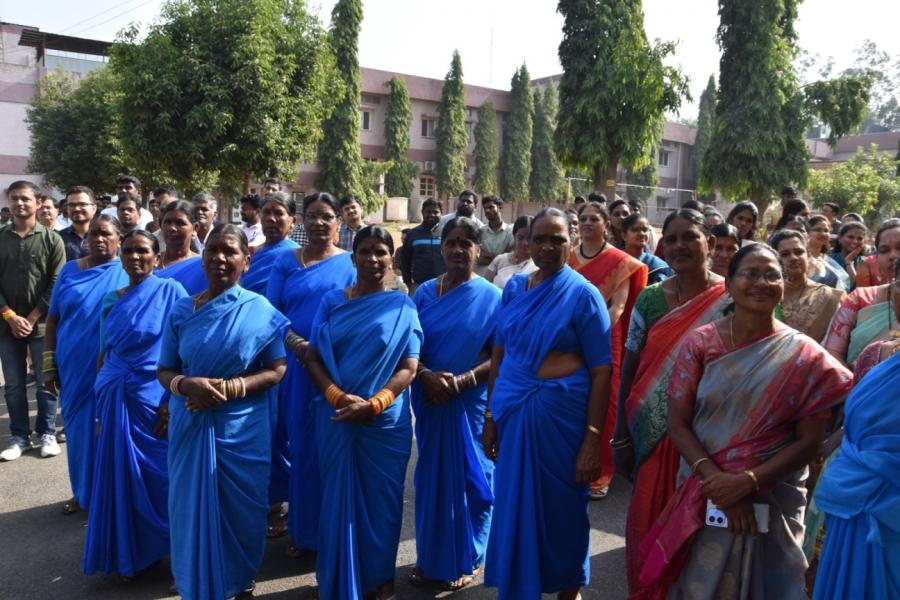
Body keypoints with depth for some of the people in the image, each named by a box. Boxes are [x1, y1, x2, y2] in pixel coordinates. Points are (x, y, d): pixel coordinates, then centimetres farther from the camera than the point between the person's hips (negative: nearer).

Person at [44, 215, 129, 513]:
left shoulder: (128, 273, -3)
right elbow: (53, 319, 7)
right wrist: (49, 364, 2)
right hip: (73, 368, 3)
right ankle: (83, 492, 27)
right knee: (78, 427, 12)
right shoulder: (69, 271, 5)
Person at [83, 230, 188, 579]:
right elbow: (104, 355, 13)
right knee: (122, 475, 11)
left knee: (158, 475, 5)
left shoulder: (171, 291, -6)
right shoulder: (110, 300, 10)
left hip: (155, 400, -5)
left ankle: (163, 547, 24)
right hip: (115, 400, 5)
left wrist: (174, 401, -14)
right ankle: (129, 553, 28)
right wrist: (101, 409, 11)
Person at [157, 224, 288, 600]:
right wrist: (188, 384, -19)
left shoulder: (261, 311, -7)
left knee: (239, 509, 10)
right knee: (192, 506, 11)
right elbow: (164, 372, 4)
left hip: (242, 429, -2)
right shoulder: (181, 311, 1)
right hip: (190, 427, 2)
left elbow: (276, 370, -6)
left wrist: (229, 388, -20)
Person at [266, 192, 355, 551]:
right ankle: (287, 512, 30)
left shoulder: (351, 264, 2)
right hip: (291, 364, 2)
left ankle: (317, 529, 21)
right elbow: (271, 312, 0)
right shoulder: (286, 262, 8)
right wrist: (296, 343, -17)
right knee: (288, 438, 10)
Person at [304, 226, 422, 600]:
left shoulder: (403, 307, 0)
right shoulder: (331, 302, 4)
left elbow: (409, 367, -5)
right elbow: (313, 358, 1)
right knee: (338, 498, 10)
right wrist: (338, 396, -16)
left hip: (385, 422, -1)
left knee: (382, 499, 9)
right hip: (335, 419, 1)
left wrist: (373, 404, -18)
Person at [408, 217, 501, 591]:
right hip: (429, 401, 3)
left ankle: (466, 560, 26)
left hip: (471, 402, -3)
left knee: (469, 476, 7)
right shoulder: (425, 292, 4)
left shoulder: (490, 297, -5)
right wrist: (427, 376, -16)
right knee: (430, 474, 13)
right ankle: (429, 556, 29)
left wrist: (461, 381, -19)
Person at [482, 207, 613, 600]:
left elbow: (602, 370, -11)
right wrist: (490, 416, 6)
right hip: (513, 411, 4)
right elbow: (499, 354, 9)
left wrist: (592, 439, -15)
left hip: (561, 413, -4)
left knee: (562, 508, 11)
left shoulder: (583, 293, -8)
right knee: (514, 506, 14)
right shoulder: (514, 288, 5)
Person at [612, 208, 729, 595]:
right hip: (652, 435, 2)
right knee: (648, 524, 9)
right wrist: (620, 435, 3)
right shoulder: (649, 300, 2)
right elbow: (628, 370, 4)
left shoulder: (731, 299, -4)